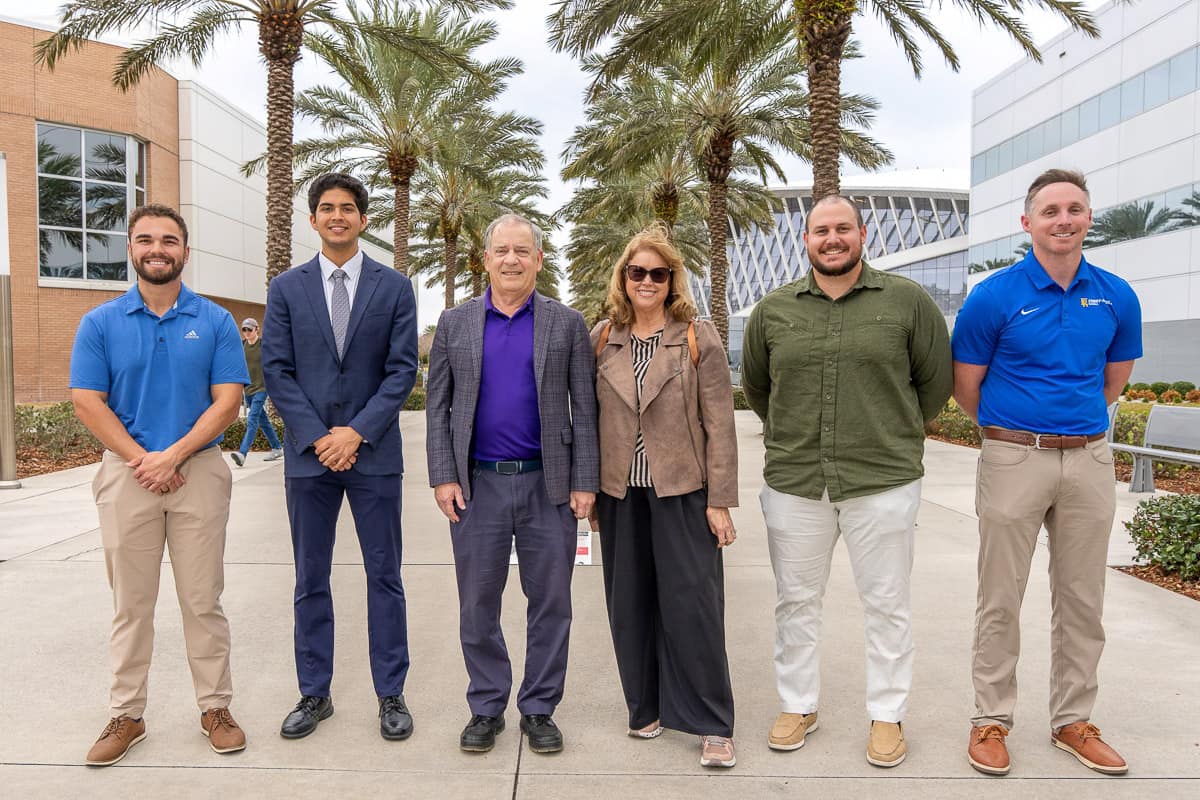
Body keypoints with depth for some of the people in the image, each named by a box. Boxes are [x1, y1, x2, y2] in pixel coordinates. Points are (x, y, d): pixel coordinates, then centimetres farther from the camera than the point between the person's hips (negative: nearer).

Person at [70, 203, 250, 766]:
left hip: (199, 471, -1)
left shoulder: (215, 321, 2)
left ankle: (215, 708, 18)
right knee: (131, 604, 9)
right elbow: (87, 403, -1)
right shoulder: (100, 323, 4)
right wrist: (141, 460, -10)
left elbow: (227, 401, -3)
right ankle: (126, 715, 22)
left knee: (203, 600, 6)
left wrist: (172, 455, -12)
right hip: (127, 474, 1)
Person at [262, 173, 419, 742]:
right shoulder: (286, 288, 6)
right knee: (311, 579, 10)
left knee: (384, 576, 5)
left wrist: (358, 432, -12)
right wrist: (317, 438, -9)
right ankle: (314, 694, 24)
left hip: (374, 451, -1)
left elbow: (402, 370, -3)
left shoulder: (394, 287, 3)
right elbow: (276, 370, 1)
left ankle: (391, 695, 18)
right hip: (308, 454, 2)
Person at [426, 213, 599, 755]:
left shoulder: (567, 323, 3)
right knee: (477, 605, 10)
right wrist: (443, 477, -3)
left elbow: (584, 409, 1)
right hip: (477, 485, 1)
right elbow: (437, 407, 6)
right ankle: (486, 708, 27)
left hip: (549, 485, 0)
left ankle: (539, 708, 25)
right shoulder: (455, 323, 6)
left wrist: (585, 482, -5)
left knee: (550, 603, 8)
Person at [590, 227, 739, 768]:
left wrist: (719, 500, -8)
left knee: (692, 603, -1)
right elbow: (590, 418, 9)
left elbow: (719, 425, -4)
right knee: (630, 604, 10)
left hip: (682, 490, -3)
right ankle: (645, 706, 28)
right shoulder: (601, 339, 6)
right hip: (620, 492, 3)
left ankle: (712, 724, 12)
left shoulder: (699, 338, -2)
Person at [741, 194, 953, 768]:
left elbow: (937, 379, 7)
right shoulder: (773, 310, 5)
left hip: (883, 483, -2)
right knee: (796, 601, 13)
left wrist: (898, 435, 10)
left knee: (886, 604, 9)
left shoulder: (907, 301, -1)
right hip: (793, 483, 2)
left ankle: (887, 715, 27)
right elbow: (754, 385, 18)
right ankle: (798, 706, 31)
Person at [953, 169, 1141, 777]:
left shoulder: (1117, 297, 4)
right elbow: (965, 388, 1)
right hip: (1014, 459, -3)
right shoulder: (994, 297, -8)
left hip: (1090, 459, 4)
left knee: (1082, 600, 12)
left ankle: (1073, 720, 28)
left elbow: (1114, 379, 18)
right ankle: (991, 719, 18)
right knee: (1000, 599, 4)